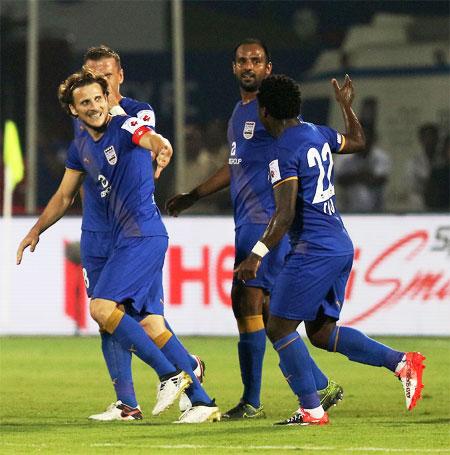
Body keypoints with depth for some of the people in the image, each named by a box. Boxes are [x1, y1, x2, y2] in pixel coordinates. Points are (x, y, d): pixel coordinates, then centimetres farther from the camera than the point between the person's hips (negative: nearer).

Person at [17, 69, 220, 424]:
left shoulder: (125, 127, -9)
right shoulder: (80, 148, 14)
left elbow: (152, 139, -32)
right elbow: (64, 196, 29)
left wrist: (161, 149, -54)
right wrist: (37, 230, 27)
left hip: (143, 234, -8)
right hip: (124, 240, 8)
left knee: (102, 307, -17)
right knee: (150, 323, 4)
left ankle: (170, 374, -12)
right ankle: (202, 402, 6)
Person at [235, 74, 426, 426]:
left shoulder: (284, 150, -14)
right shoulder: (319, 134, 12)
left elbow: (285, 215, -21)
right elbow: (358, 142, 34)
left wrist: (256, 256, -19)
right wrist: (347, 106, 49)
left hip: (313, 250, -9)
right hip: (341, 247, 9)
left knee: (279, 328, -3)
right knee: (321, 332, 15)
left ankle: (312, 410, -5)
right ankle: (402, 362, 5)